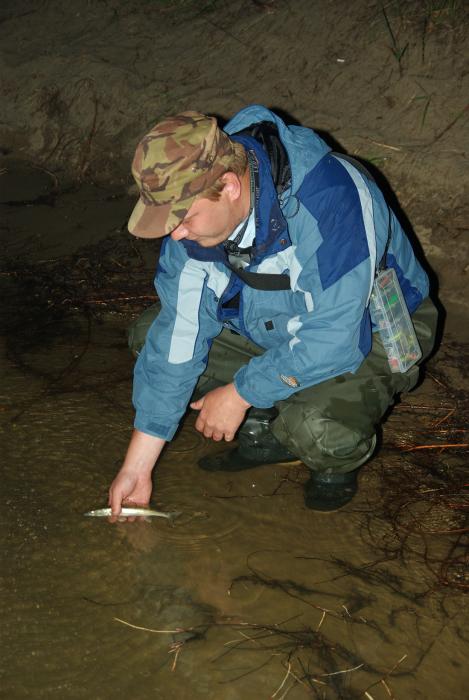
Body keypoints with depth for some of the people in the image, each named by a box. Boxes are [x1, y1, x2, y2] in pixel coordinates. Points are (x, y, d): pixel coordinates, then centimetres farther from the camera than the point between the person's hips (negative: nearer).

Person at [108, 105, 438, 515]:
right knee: (152, 335, -8)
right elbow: (179, 335, -12)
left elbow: (336, 337, -34)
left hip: (366, 330, -6)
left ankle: (340, 457, 2)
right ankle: (266, 431, 6)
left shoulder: (329, 199, -37)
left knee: (318, 427, -36)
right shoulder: (194, 208, -15)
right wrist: (137, 466, -12)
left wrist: (240, 392, -24)